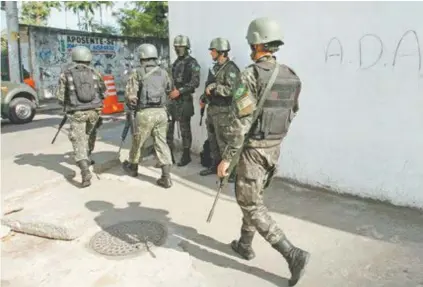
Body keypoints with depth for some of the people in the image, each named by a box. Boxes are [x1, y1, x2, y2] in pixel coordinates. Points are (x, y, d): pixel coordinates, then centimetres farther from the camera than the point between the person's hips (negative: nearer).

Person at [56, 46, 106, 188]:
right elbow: (104, 92, 10)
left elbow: (60, 96, 0)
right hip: (94, 111, 3)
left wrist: (67, 105, 20)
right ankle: (87, 158, 42)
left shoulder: (66, 73, -1)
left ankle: (85, 171, -19)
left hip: (76, 113, -2)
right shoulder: (94, 72, 4)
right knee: (90, 135, 27)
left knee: (79, 142, -3)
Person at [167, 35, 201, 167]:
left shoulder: (192, 63, -6)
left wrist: (179, 91, -20)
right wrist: (170, 90, 10)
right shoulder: (175, 63, 17)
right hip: (172, 99, 7)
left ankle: (186, 155, 10)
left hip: (184, 100, -7)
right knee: (167, 126, 7)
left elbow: (195, 82, -16)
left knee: (185, 129, -1)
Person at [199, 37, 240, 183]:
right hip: (212, 109, 9)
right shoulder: (215, 67, 14)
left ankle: (231, 170, 4)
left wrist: (214, 87, -22)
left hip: (223, 111, -9)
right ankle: (216, 165, 28)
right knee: (213, 140, 15)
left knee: (224, 142, -5)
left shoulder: (231, 69, -14)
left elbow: (232, 89, -25)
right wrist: (204, 98, 12)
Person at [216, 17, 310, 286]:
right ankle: (245, 245, 35)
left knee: (251, 206, 3)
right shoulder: (290, 76, 4)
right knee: (253, 196, 23)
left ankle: (293, 254, -3)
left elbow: (241, 122, -23)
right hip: (275, 148, 8)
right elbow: (290, 114, 13)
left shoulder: (251, 75, -19)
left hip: (253, 150, -8)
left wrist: (226, 159, -16)